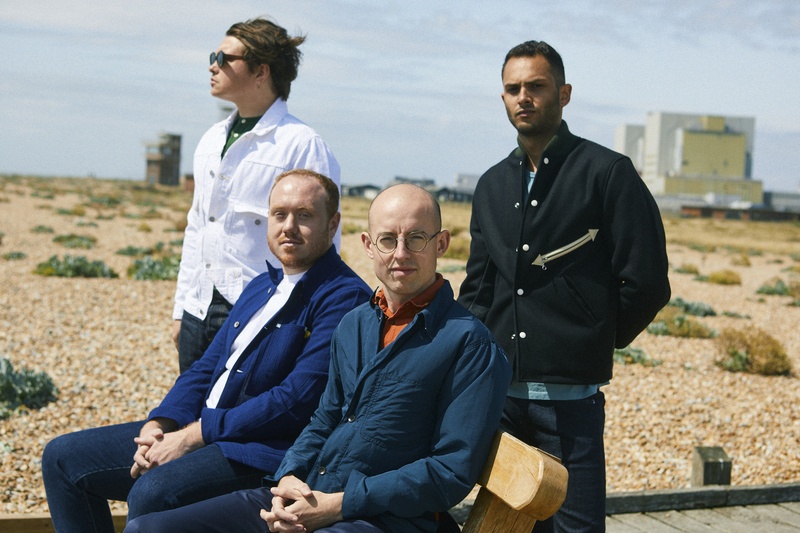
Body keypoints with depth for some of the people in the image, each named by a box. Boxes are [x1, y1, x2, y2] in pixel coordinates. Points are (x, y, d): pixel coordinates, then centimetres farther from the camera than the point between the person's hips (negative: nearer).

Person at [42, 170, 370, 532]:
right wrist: (157, 426, -3)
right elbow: (206, 369, 17)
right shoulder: (261, 287, 18)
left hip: (262, 451, -9)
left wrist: (193, 436, -17)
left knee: (151, 492, -34)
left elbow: (297, 400, -19)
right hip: (199, 430, 9)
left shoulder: (344, 298, -10)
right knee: (63, 458, 4)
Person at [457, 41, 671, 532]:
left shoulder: (607, 173, -4)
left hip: (570, 395, -5)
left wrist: (592, 343, 4)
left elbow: (646, 285, -6)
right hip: (498, 391, 6)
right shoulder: (493, 185, 15)